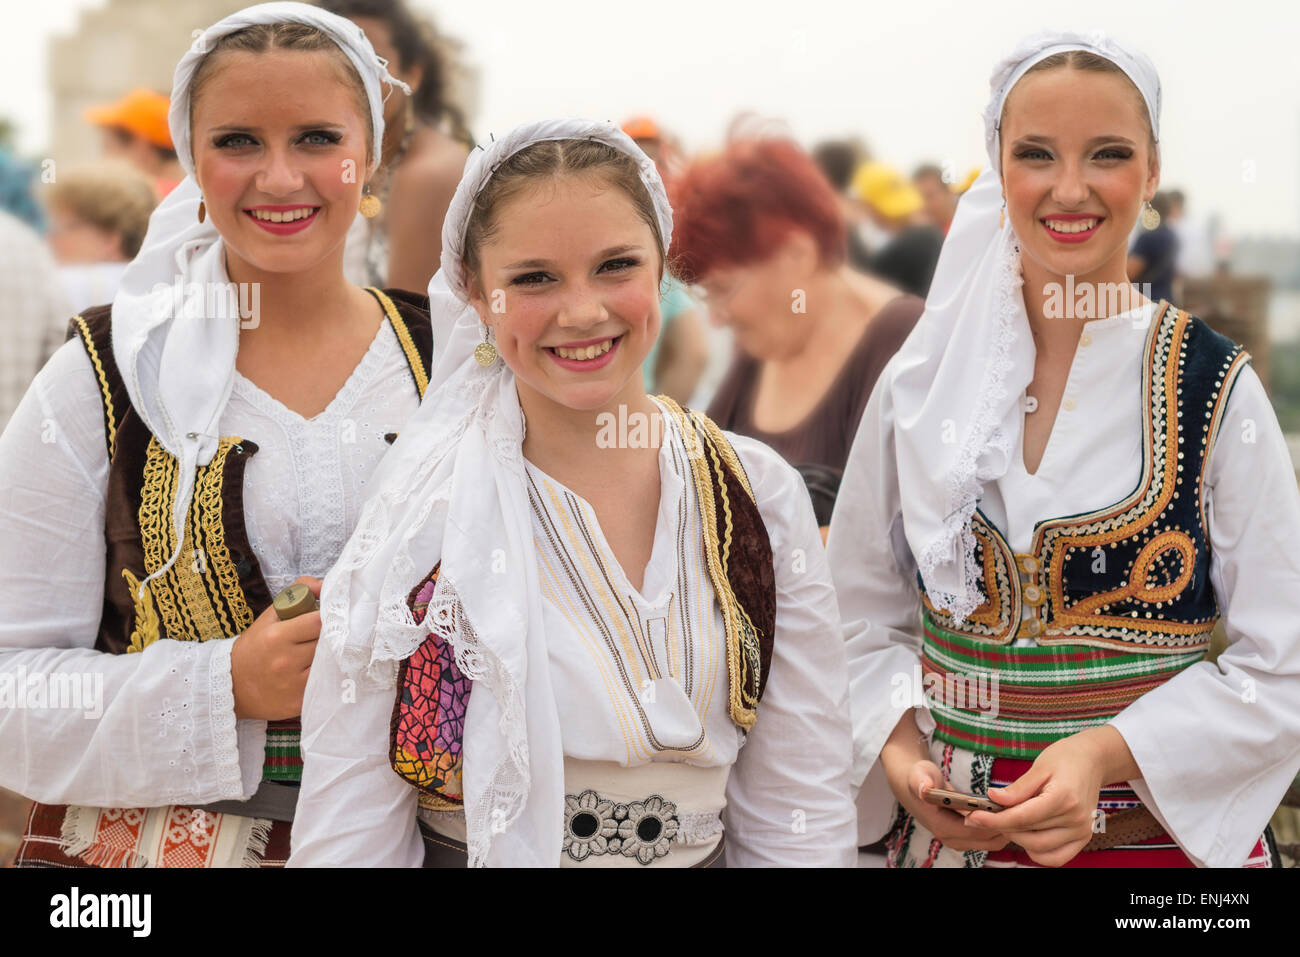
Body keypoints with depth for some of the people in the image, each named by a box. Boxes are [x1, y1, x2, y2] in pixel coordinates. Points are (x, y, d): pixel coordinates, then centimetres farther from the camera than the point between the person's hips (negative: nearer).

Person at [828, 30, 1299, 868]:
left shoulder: (1217, 389, -7)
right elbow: (864, 620, 6)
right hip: (952, 832, 2)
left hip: (1165, 832, -1)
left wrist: (1106, 753, -20)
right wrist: (900, 752, -11)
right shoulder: (920, 383, -1)